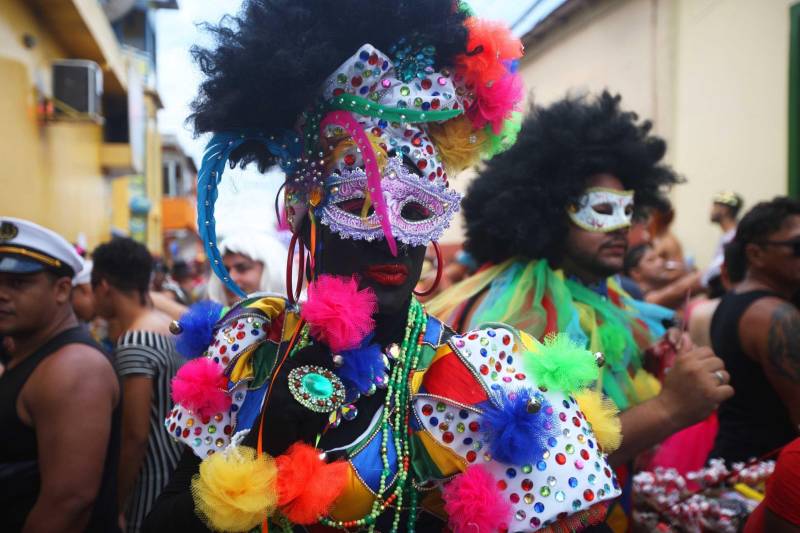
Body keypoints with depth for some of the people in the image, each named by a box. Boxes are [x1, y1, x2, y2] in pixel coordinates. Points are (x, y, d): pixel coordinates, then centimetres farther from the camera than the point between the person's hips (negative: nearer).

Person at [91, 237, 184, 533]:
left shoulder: (133, 344, -21)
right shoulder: (169, 325, 5)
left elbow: (135, 436, -21)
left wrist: (115, 503, -12)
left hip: (153, 477, -8)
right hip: (178, 467, 8)